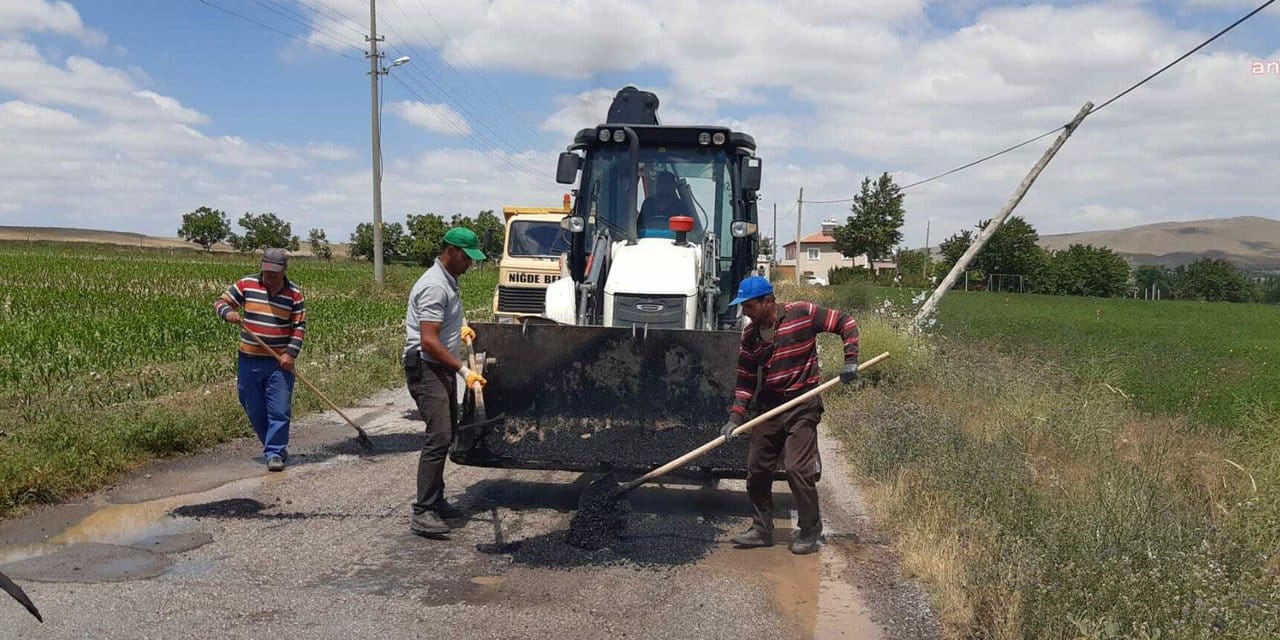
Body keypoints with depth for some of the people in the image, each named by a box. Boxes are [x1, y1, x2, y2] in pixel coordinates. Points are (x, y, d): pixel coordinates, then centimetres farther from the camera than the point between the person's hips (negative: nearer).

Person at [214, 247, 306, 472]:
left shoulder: (294, 294, -1)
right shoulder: (246, 284, 1)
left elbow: (299, 327, 0)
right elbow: (221, 302, 7)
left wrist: (291, 353, -11)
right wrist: (228, 312, -17)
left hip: (280, 362, -2)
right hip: (249, 361, 2)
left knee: (279, 410, -5)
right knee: (255, 410, 11)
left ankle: (274, 453, 4)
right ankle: (275, 445, 29)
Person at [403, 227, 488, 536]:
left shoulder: (449, 282, 14)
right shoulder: (434, 286, -18)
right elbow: (429, 341, -23)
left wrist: (459, 327, 23)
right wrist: (464, 370, -22)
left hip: (443, 369, 11)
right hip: (426, 369, -11)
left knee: (445, 434, 14)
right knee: (439, 437, -18)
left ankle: (436, 501, 24)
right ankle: (422, 513, -17)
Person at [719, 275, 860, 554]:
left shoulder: (803, 313, -10)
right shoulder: (750, 335, 3)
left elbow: (846, 323, -2)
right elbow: (745, 381, 6)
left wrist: (850, 361, -12)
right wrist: (735, 417, -4)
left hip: (802, 407, -5)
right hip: (768, 407, 6)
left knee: (798, 468, -10)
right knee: (757, 469, 6)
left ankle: (810, 532, 6)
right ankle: (762, 530, 20)